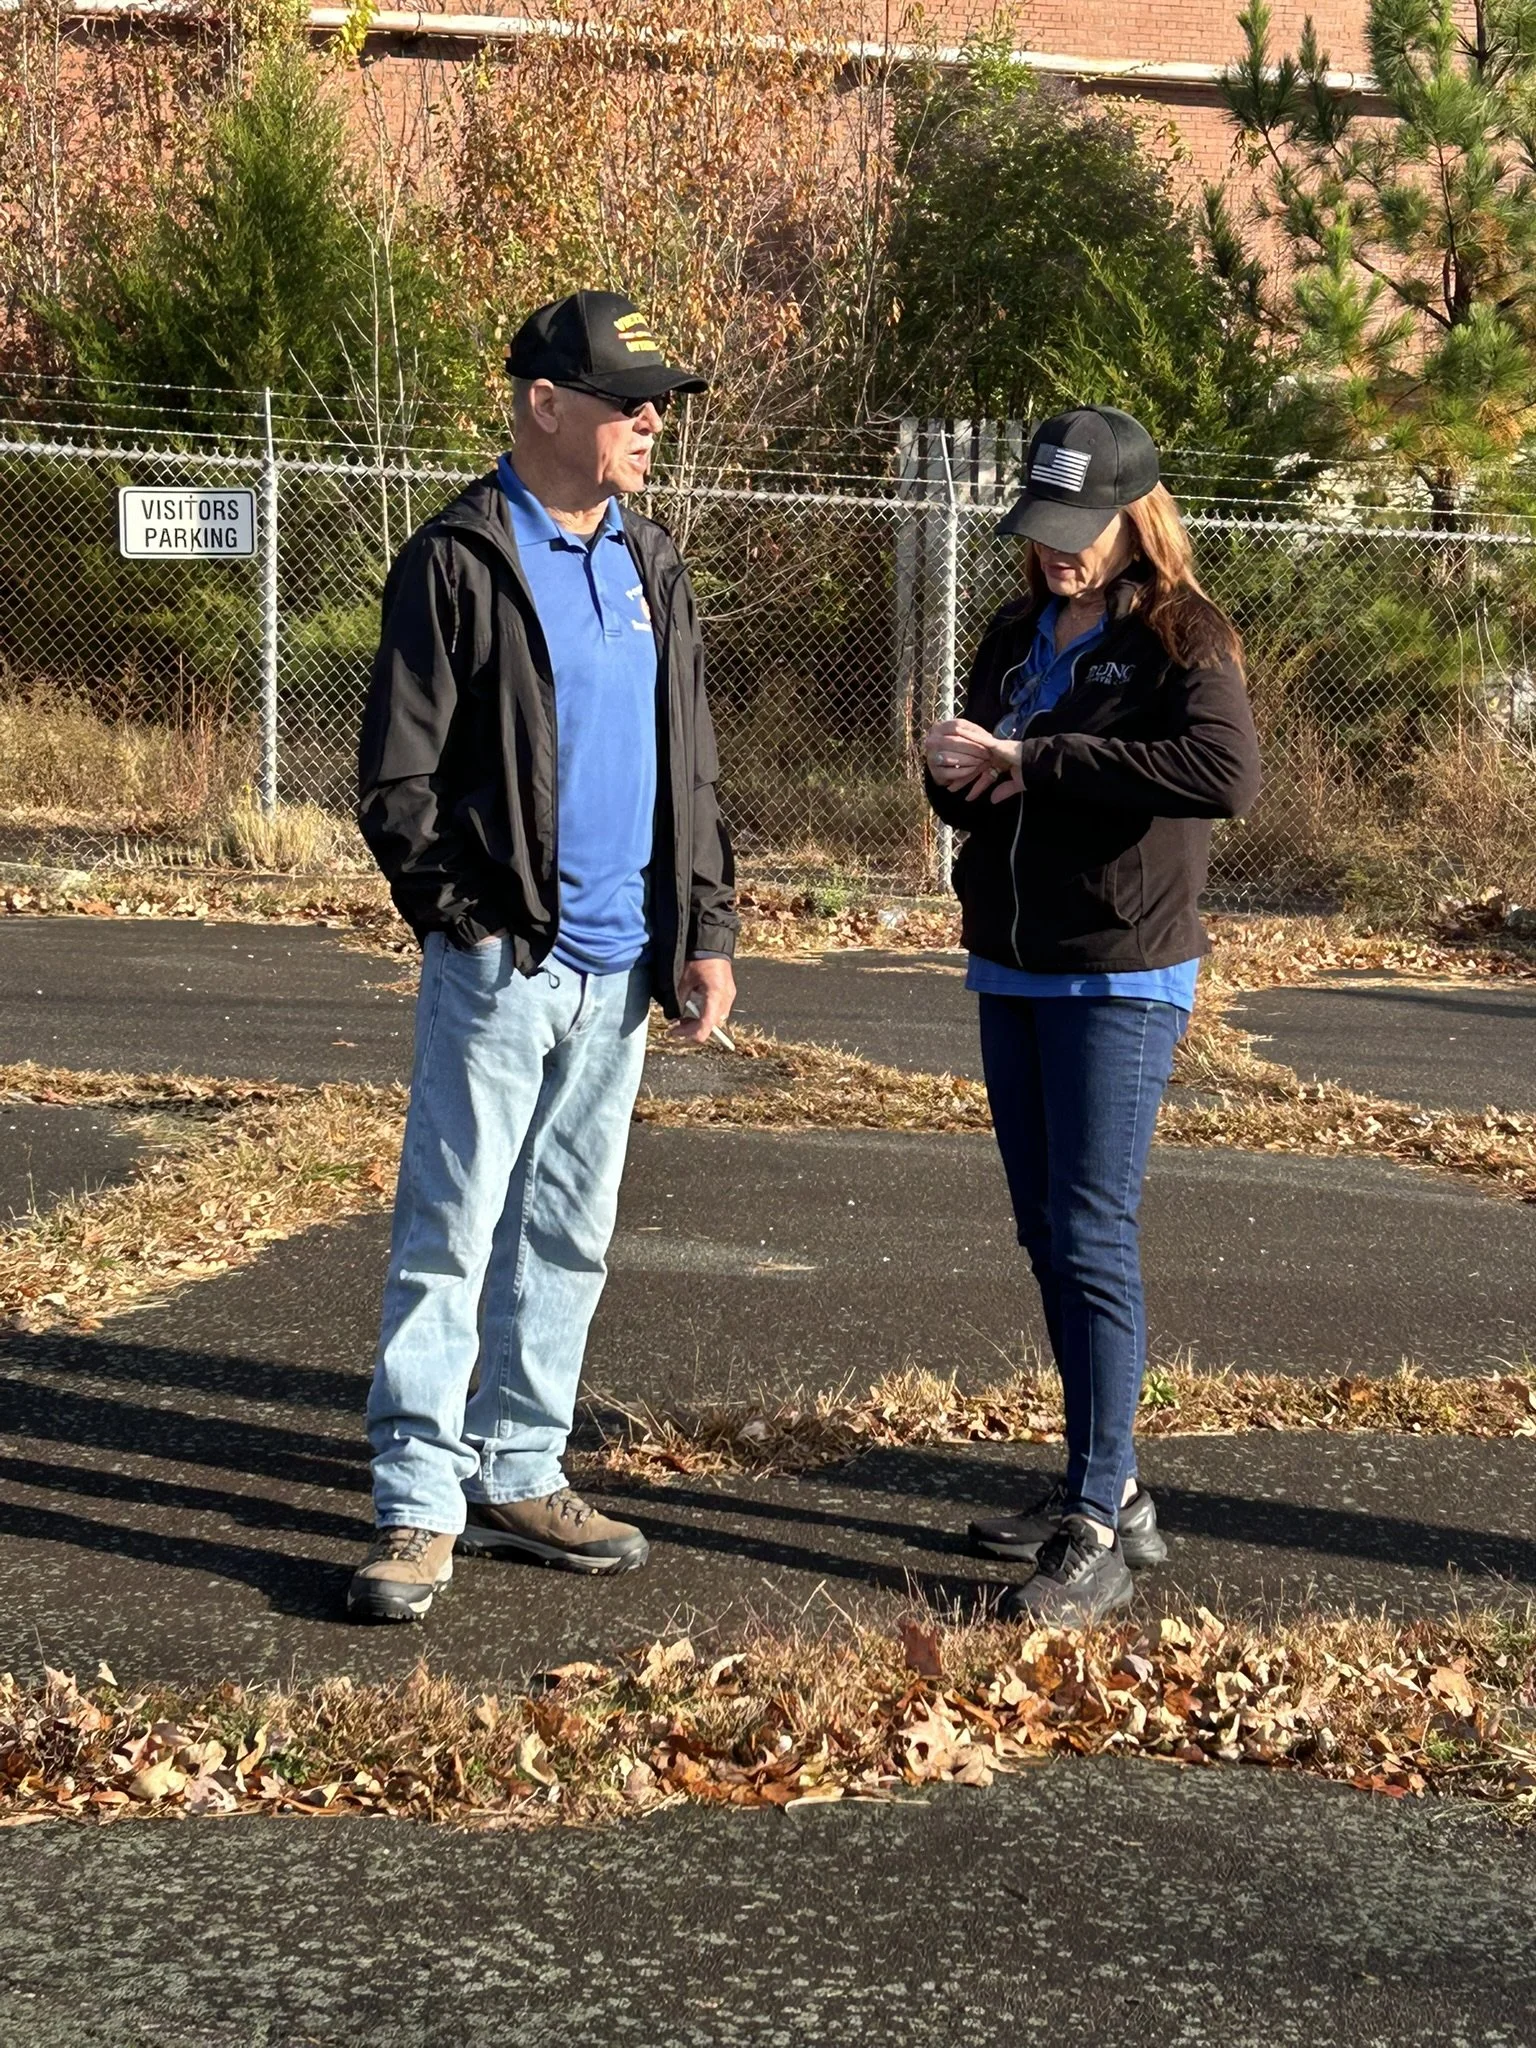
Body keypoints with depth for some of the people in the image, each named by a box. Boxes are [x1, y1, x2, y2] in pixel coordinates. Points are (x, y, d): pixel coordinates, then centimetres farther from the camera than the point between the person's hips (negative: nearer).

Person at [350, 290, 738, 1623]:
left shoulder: (650, 570, 13)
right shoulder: (460, 561, -7)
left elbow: (692, 771, 15)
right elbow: (395, 778, -9)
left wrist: (705, 931, 7)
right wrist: (477, 915, -12)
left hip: (620, 967, 7)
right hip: (501, 963, -7)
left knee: (569, 1241, 12)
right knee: (451, 1238, -5)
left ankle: (518, 1476, 23)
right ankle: (419, 1505, 1)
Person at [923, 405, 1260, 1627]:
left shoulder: (1178, 636, -9)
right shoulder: (1017, 638, 13)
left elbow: (1228, 773, -28)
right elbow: (977, 794, 21)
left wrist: (1036, 760, -25)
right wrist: (954, 778, -6)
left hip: (1120, 981, -8)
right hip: (1010, 973, 8)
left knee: (1093, 1241, -10)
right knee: (1048, 1239, 11)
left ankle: (1098, 1535, -6)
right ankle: (1109, 1491, 21)